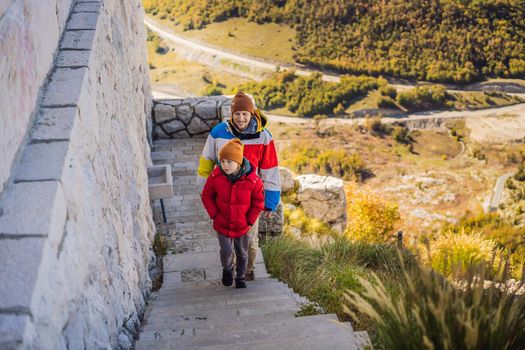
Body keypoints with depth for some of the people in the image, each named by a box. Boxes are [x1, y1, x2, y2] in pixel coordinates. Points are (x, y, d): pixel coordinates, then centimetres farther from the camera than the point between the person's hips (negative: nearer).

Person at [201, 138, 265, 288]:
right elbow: (206, 196, -1)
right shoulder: (215, 177, -17)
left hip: (242, 226, 1)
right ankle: (227, 269, 25)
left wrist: (250, 220, -8)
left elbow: (259, 202, -7)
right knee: (226, 252, -10)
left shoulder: (253, 180, -20)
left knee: (242, 254, 16)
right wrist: (214, 215, -8)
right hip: (222, 224, 0)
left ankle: (240, 278, 41)